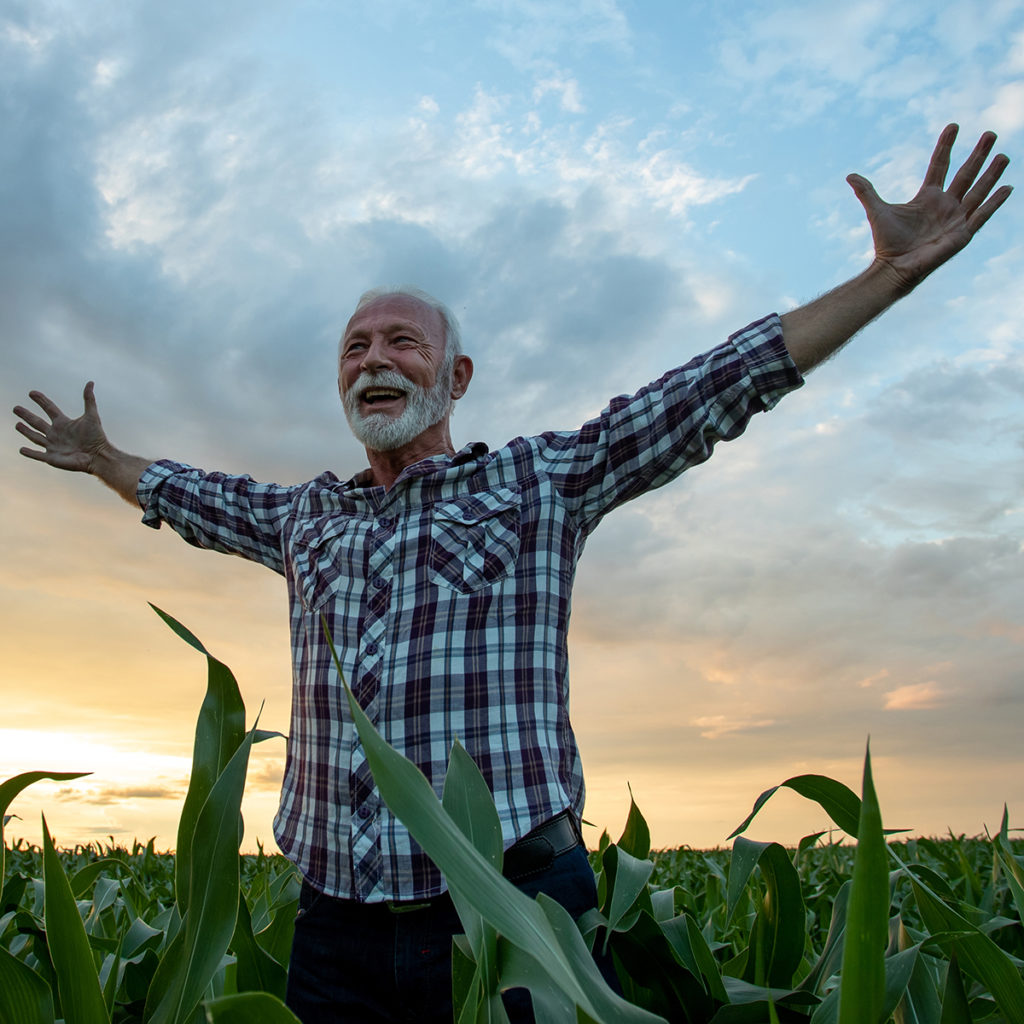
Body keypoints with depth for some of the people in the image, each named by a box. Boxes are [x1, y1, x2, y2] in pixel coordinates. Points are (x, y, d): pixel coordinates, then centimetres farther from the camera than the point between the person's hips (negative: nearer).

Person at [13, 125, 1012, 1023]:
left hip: (511, 910, -3)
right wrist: (101, 457, 40)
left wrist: (890, 273, -5)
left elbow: (716, 387, -4)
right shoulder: (304, 516, 13)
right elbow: (192, 495, 33)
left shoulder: (540, 481, 0)